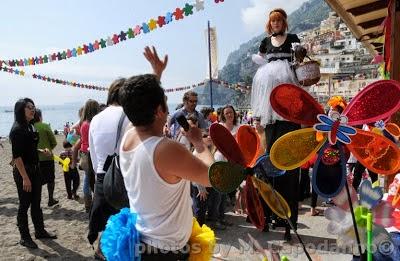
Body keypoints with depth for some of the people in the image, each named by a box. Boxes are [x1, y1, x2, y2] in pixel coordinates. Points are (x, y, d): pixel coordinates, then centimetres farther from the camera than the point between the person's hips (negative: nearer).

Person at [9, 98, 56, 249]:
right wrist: (25, 178, -22)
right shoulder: (17, 129, -16)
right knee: (24, 204, 4)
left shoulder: (30, 126, 9)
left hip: (34, 169, 8)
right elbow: (17, 156, -20)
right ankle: (24, 237, 18)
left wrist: (42, 151, 4)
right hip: (23, 171, -8)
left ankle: (40, 231, 29)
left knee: (36, 203, 16)